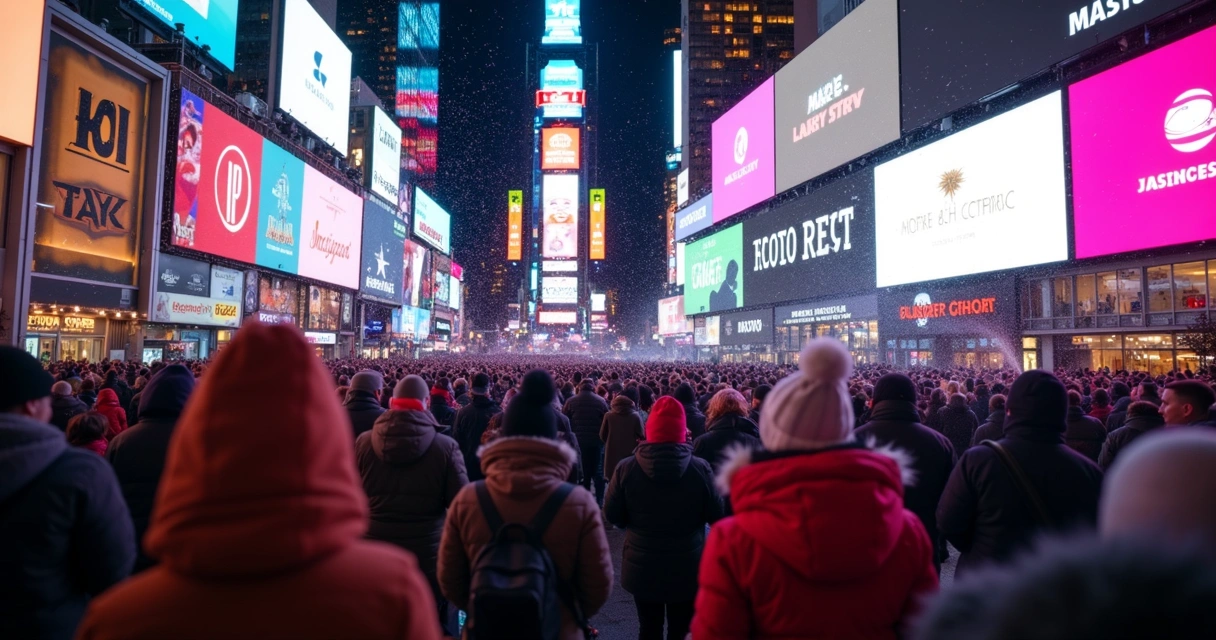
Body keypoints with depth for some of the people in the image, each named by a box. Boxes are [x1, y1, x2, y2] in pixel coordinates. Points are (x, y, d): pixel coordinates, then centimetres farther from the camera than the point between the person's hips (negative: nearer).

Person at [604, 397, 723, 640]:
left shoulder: (626, 468, -15)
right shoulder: (701, 469, -16)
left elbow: (612, 515, -5)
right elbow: (715, 515, -7)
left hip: (642, 566, 1)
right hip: (687, 567, 0)